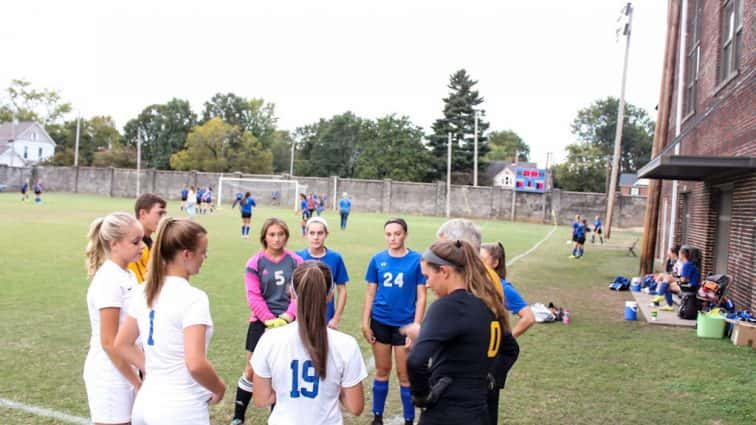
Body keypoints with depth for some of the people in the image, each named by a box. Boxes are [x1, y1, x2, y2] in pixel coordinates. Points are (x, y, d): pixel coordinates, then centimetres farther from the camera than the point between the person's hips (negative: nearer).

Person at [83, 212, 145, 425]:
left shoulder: (127, 276, 7)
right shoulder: (109, 281, -18)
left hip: (122, 371, 8)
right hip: (109, 375, -8)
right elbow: (109, 342, -20)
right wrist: (138, 382, -15)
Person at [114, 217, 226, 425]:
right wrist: (219, 389, -9)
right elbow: (195, 364, -26)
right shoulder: (193, 298, -20)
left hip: (146, 403, 7)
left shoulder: (145, 292, 4)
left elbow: (121, 344, 13)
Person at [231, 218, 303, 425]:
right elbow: (253, 297, -8)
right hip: (261, 323, -1)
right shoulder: (255, 263, -4)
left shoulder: (296, 262, 0)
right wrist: (270, 320, -15)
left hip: (288, 324, 2)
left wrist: (287, 317, -14)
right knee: (251, 371, 2)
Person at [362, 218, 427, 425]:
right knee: (382, 371, 14)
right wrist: (365, 323, 2)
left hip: (405, 324, -2)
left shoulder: (416, 260, -7)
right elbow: (370, 293, 5)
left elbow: (421, 296, -5)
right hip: (380, 322, 2)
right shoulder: (377, 259, 0)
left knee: (404, 374, 5)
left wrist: (416, 326, -9)